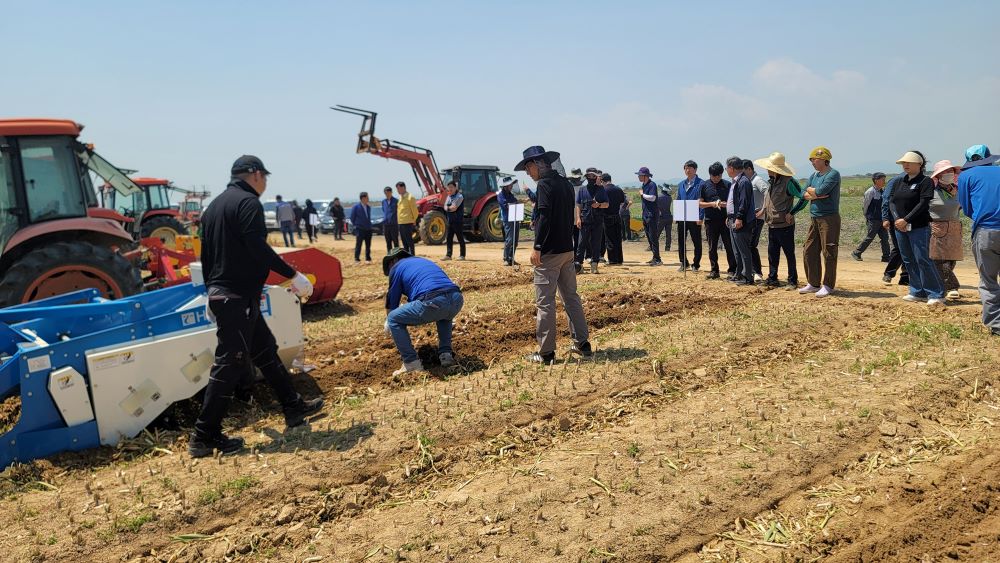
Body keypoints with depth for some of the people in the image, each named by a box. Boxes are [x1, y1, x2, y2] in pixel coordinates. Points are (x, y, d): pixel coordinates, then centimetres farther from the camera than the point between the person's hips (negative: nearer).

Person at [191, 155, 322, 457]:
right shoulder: (248, 202, -11)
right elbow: (258, 248, -22)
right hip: (238, 297, -10)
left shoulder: (214, 206, 18)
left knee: (266, 350, 18)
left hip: (220, 294, 10)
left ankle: (293, 407, 29)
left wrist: (213, 292, 28)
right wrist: (293, 275, -19)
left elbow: (206, 255, 21)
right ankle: (204, 438, 0)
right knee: (229, 364, -6)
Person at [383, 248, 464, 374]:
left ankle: (412, 363, 10)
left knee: (393, 319, 15)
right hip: (457, 299, 6)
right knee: (444, 316, 42)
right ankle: (446, 354, 26)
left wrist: (389, 323, 47)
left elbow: (392, 301, 26)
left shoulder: (397, 267, 21)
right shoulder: (425, 261, 39)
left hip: (433, 302, -6)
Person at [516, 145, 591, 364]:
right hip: (568, 249, 9)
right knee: (571, 297, 16)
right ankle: (583, 344, 21)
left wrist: (537, 247, -19)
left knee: (545, 302, -3)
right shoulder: (566, 184, 14)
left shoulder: (544, 184, -12)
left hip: (549, 252, -9)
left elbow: (544, 217, -21)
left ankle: (546, 352, 2)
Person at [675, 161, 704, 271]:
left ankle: (696, 264, 13)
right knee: (681, 241, 9)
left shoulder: (701, 183, -5)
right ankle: (684, 263, 21)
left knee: (696, 242, 3)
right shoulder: (681, 184, 13)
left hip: (695, 219, -5)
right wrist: (677, 216, 9)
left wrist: (701, 217, -15)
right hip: (681, 218, 6)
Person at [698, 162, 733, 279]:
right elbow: (699, 203, 4)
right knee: (712, 247, 7)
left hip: (725, 220, -1)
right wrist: (712, 204, -12)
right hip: (711, 221, 1)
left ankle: (731, 271, 3)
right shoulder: (704, 185, 6)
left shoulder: (727, 184, 5)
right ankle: (714, 270, 16)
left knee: (729, 246, -2)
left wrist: (726, 204, -14)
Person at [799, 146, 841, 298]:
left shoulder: (833, 175, -9)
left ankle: (828, 285, 4)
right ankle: (813, 283, 19)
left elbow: (820, 191, -21)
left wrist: (810, 190, -1)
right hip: (814, 218, 8)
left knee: (828, 253, -3)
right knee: (809, 252, 10)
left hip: (829, 218, -8)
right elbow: (805, 195, 8)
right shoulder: (814, 175, 16)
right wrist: (817, 195, -10)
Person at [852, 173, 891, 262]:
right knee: (869, 238, -2)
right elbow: (865, 205, -8)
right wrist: (866, 217, 1)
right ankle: (856, 253, 10)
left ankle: (886, 257, 10)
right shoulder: (870, 192, -14)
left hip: (882, 219, 7)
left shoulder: (882, 191, 9)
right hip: (873, 220, -7)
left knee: (885, 238, 6)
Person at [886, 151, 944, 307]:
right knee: (908, 261, 10)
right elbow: (892, 201, 8)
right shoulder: (899, 181, 14)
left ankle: (936, 295, -5)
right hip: (899, 227, 7)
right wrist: (896, 219, -8)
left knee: (922, 259, -11)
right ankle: (918, 292, 20)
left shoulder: (925, 182, -5)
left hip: (919, 228, -7)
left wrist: (906, 220, -19)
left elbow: (923, 204, -14)